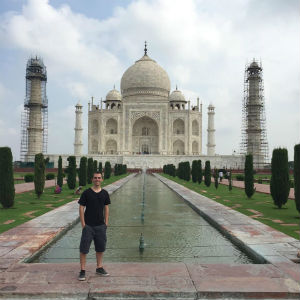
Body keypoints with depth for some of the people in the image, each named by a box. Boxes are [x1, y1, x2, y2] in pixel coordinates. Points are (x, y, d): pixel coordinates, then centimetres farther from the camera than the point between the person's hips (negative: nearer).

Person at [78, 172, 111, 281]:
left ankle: (99, 268, 28)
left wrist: (106, 223, 6)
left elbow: (106, 208, 11)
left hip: (100, 225, 4)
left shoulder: (104, 193, 5)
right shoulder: (86, 193, -5)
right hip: (88, 225, -4)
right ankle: (82, 270, 9)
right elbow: (81, 208, -4)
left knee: (100, 247, 13)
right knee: (84, 248, -2)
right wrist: (83, 224, -9)